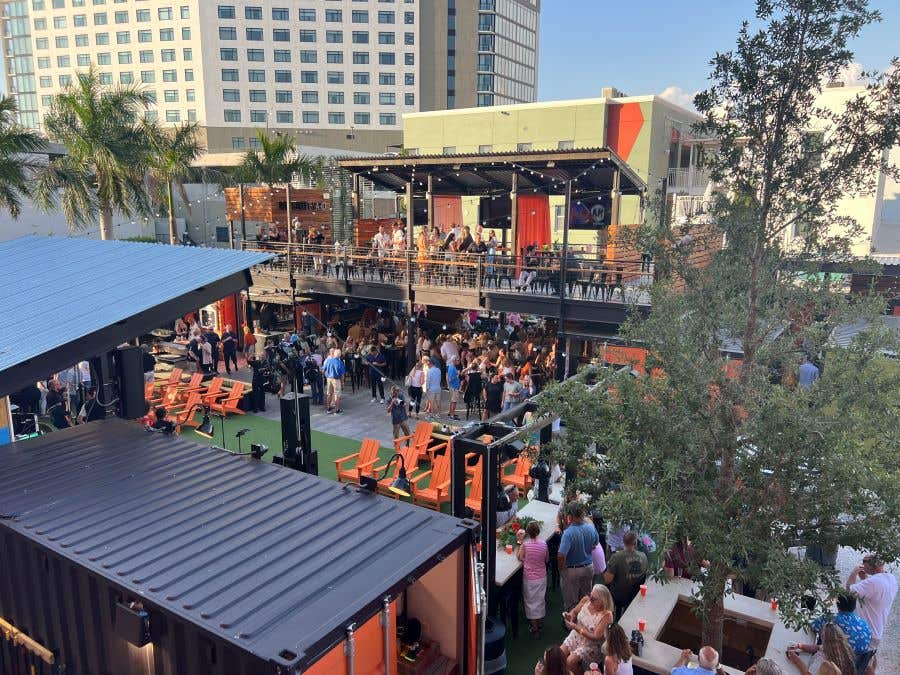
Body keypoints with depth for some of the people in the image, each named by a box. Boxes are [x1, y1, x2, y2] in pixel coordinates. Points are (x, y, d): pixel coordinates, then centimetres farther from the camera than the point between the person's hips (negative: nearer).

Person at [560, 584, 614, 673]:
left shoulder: (606, 615, -26)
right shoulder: (586, 600, -12)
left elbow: (595, 637, -25)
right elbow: (574, 611, 7)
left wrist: (575, 627, -26)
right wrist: (569, 615, -17)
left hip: (591, 644, -5)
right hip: (576, 636, 5)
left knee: (570, 661, -20)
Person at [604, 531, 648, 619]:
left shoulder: (617, 557, -28)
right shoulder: (643, 557, -14)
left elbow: (608, 579, -24)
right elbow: (645, 574, 5)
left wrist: (605, 573, -5)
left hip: (617, 597, -4)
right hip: (635, 596, 4)